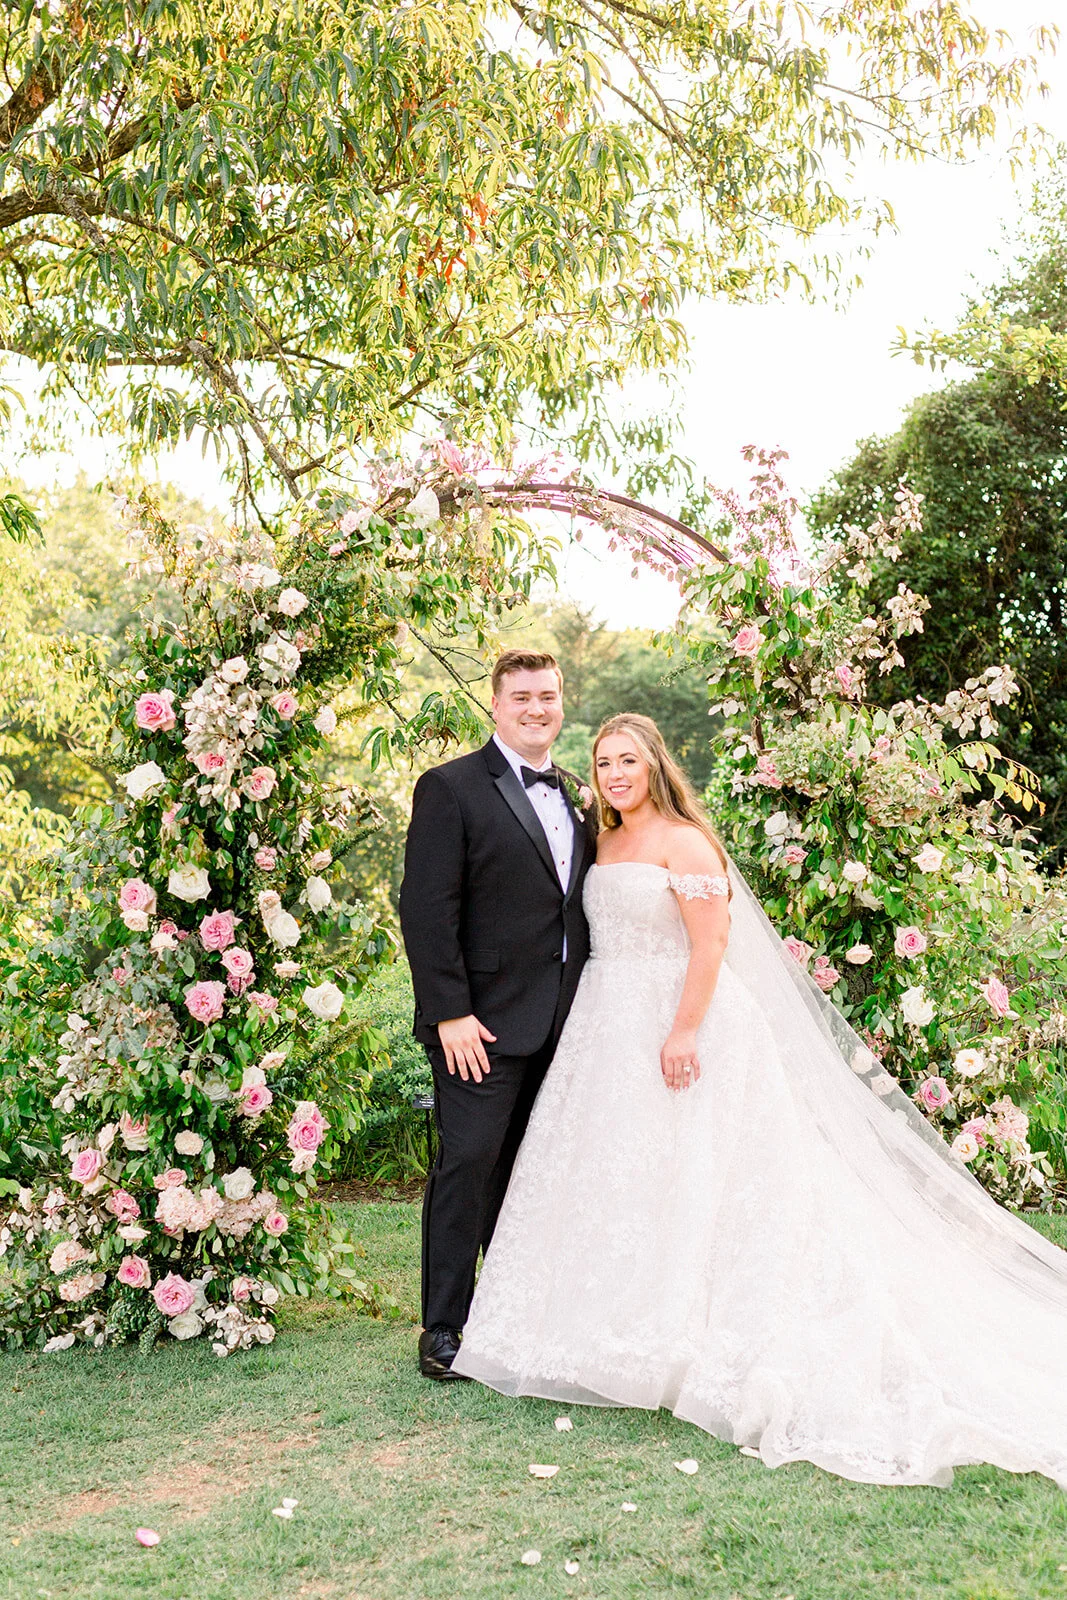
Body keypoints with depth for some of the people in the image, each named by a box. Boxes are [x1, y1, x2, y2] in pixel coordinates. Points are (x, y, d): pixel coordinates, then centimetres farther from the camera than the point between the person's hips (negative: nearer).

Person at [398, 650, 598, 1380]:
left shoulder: (577, 799, 14)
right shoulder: (452, 788, -6)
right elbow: (427, 910, -12)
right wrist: (450, 1013, -17)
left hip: (562, 1021, 6)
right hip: (485, 1022, -6)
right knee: (469, 1163, -4)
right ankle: (444, 1327, 8)